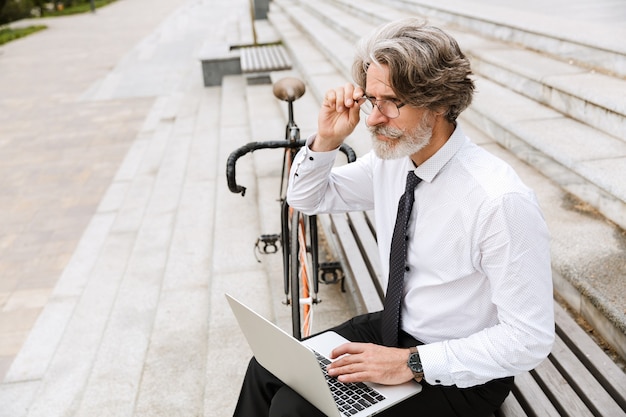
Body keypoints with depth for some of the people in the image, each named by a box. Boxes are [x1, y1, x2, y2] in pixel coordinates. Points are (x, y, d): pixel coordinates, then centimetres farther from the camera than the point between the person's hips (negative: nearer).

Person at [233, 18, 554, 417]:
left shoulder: (501, 201, -28)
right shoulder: (391, 159, -6)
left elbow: (530, 339, -23)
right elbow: (307, 198, 9)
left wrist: (411, 363, -26)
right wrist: (326, 140, -11)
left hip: (461, 374, -6)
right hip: (395, 328, 7)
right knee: (267, 369, -3)